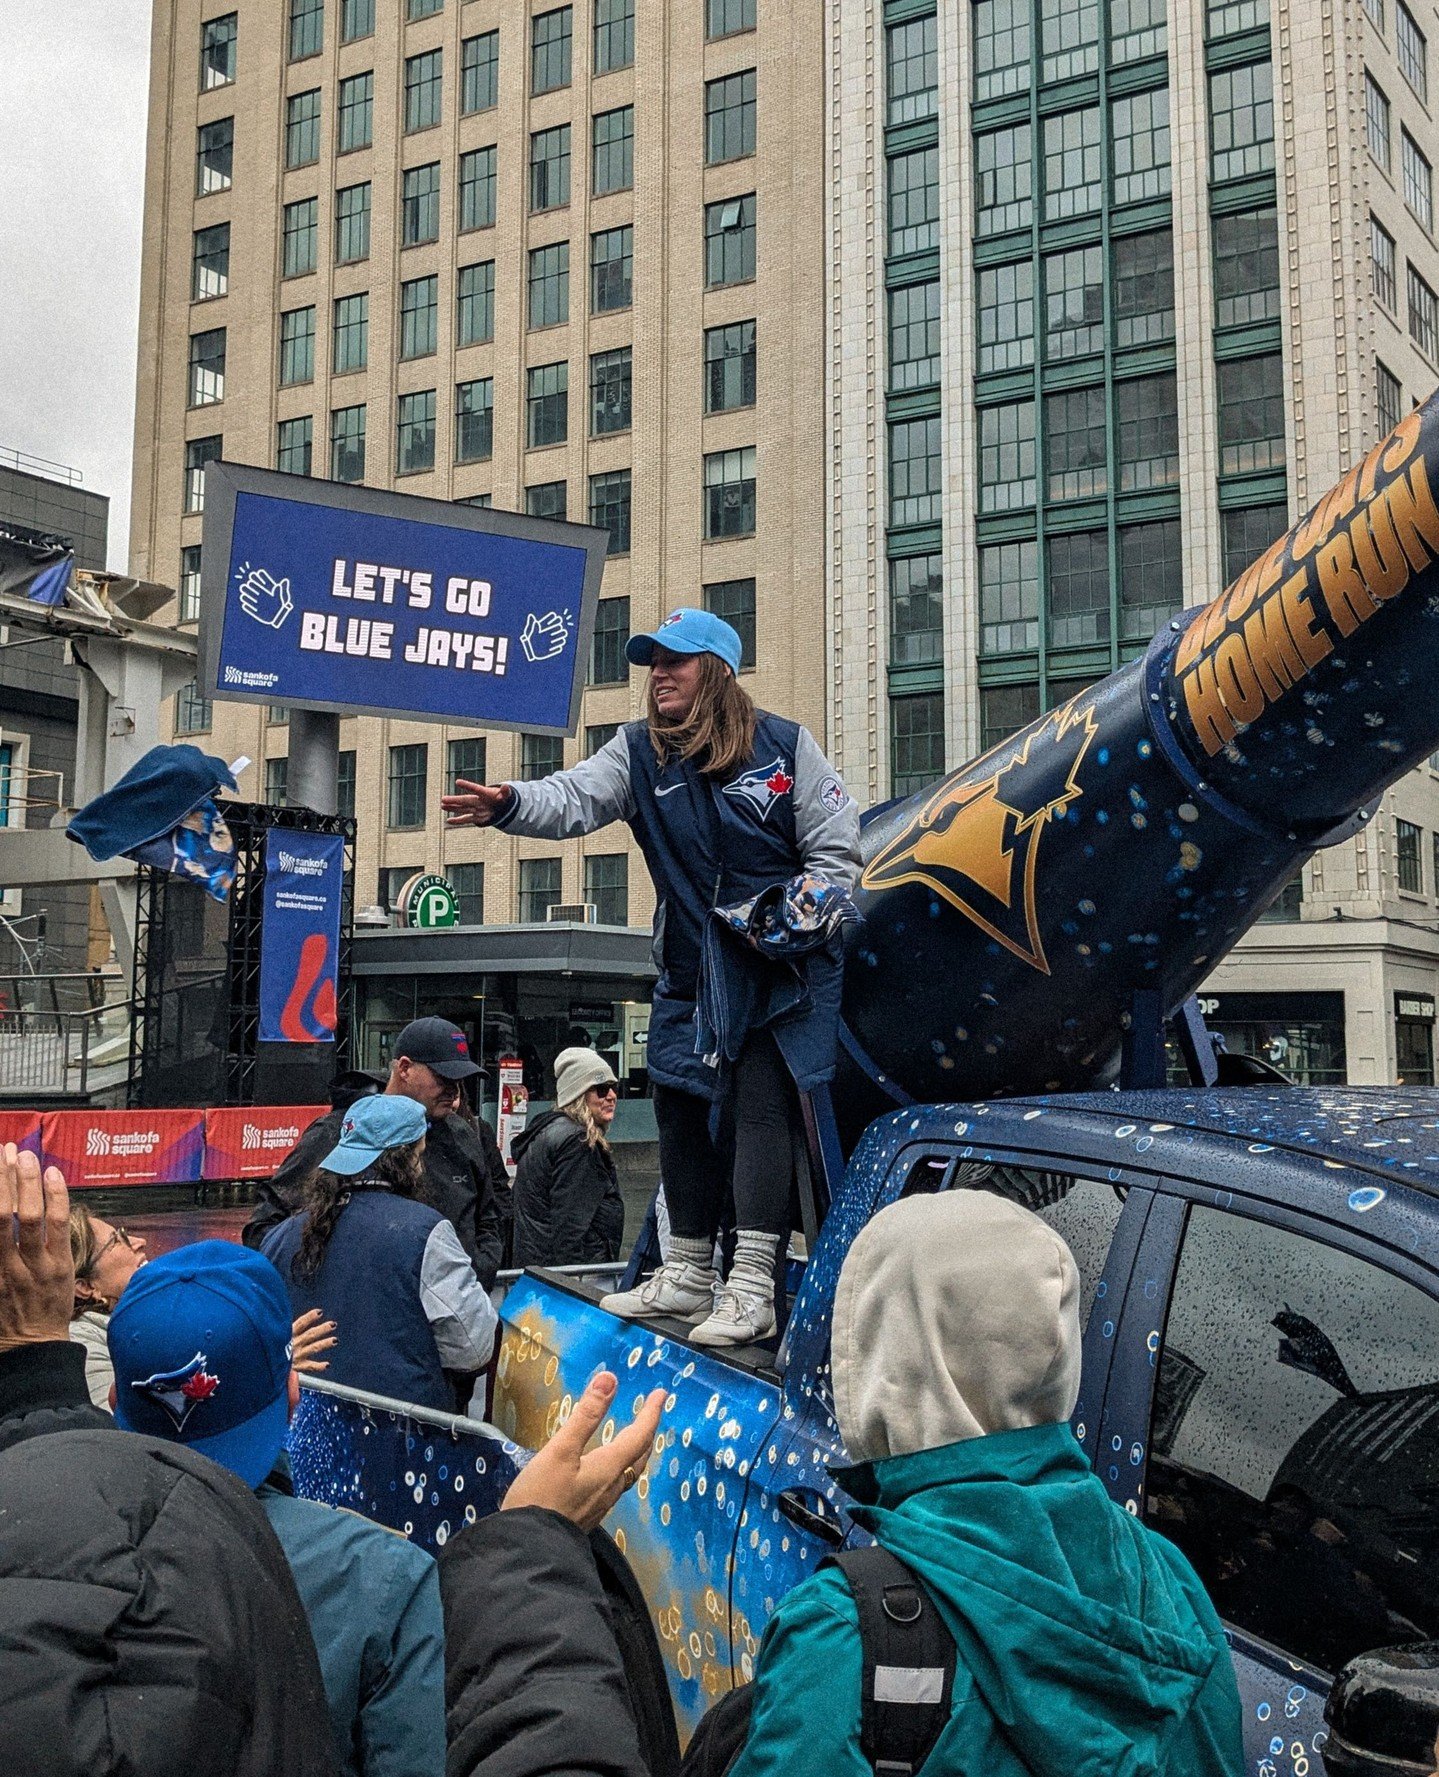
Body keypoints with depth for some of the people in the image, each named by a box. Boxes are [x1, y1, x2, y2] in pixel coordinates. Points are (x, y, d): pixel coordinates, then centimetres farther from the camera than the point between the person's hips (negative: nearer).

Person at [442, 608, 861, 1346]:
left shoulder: (783, 745, -5)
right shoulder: (639, 752, 2)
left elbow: (835, 848, -3)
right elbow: (574, 799, -16)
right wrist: (509, 803, -37)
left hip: (784, 971, -4)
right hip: (689, 974, 5)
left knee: (761, 1109, -12)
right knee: (680, 1109, 9)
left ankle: (751, 1287, -8)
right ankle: (688, 1275, 24)